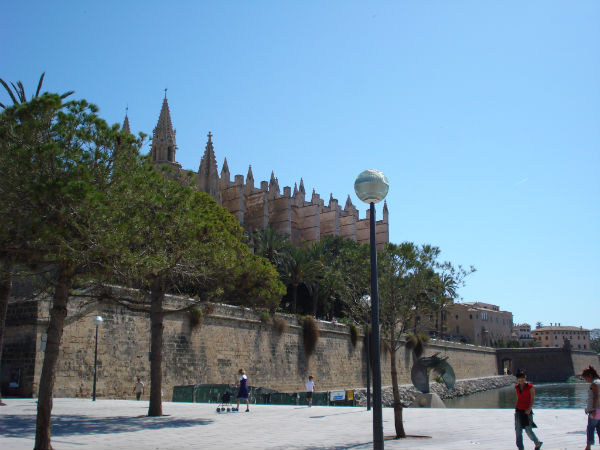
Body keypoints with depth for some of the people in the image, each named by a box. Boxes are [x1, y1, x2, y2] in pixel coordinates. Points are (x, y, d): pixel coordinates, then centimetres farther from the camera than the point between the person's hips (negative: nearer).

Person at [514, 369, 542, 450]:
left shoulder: (530, 387, -6)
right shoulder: (517, 387, 9)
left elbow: (532, 399, -10)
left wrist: (529, 409, -22)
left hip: (527, 411, -5)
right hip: (518, 410, 5)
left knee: (528, 430, -3)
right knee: (518, 430, -1)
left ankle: (538, 443, 24)